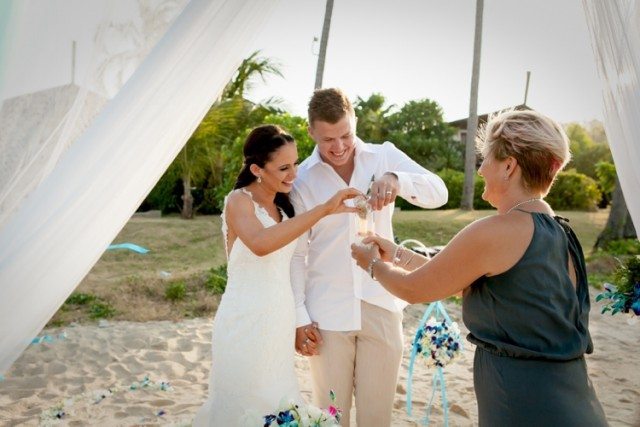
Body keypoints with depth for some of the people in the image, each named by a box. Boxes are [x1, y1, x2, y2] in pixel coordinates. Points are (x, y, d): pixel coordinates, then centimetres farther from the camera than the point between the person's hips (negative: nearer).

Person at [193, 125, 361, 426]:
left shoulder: (282, 206, 11)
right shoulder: (239, 200, -11)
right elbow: (261, 244, -34)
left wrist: (299, 320, 12)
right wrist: (323, 209, -34)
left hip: (279, 321, 7)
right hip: (246, 322, -7)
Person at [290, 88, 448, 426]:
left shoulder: (384, 156, 1)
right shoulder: (302, 179, -3)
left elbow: (438, 192, -9)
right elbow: (296, 254, 0)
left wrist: (396, 179, -29)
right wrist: (299, 317, -2)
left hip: (381, 305, 1)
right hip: (327, 312, -1)